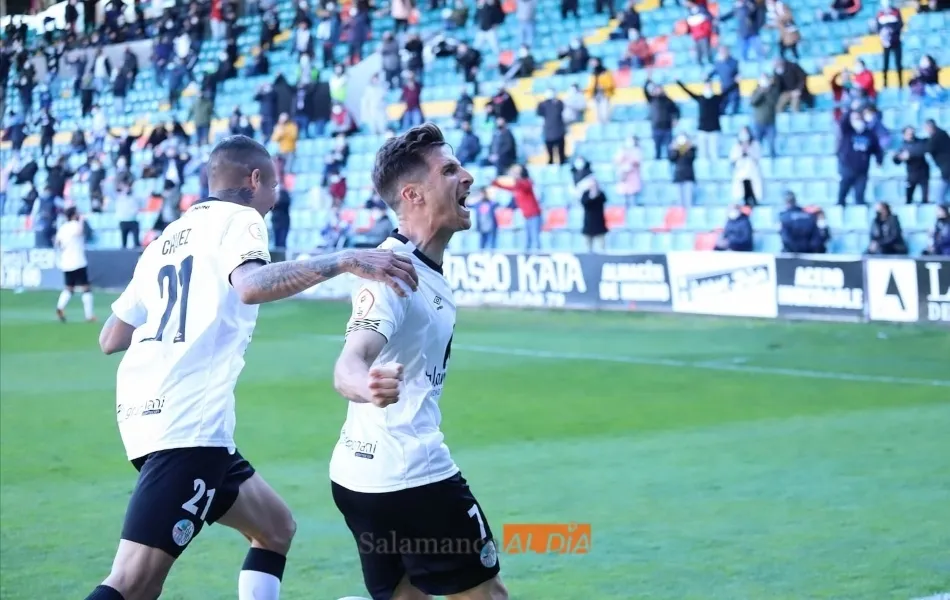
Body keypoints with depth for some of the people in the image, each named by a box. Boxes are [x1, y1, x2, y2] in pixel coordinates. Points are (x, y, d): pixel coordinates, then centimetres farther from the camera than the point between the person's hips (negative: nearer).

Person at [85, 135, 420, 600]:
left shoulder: (167, 238, 22)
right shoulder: (237, 219, 0)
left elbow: (110, 339, 24)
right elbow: (251, 285, -25)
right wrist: (346, 260, -30)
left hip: (144, 411, 9)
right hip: (188, 421, -9)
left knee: (275, 529, 20)